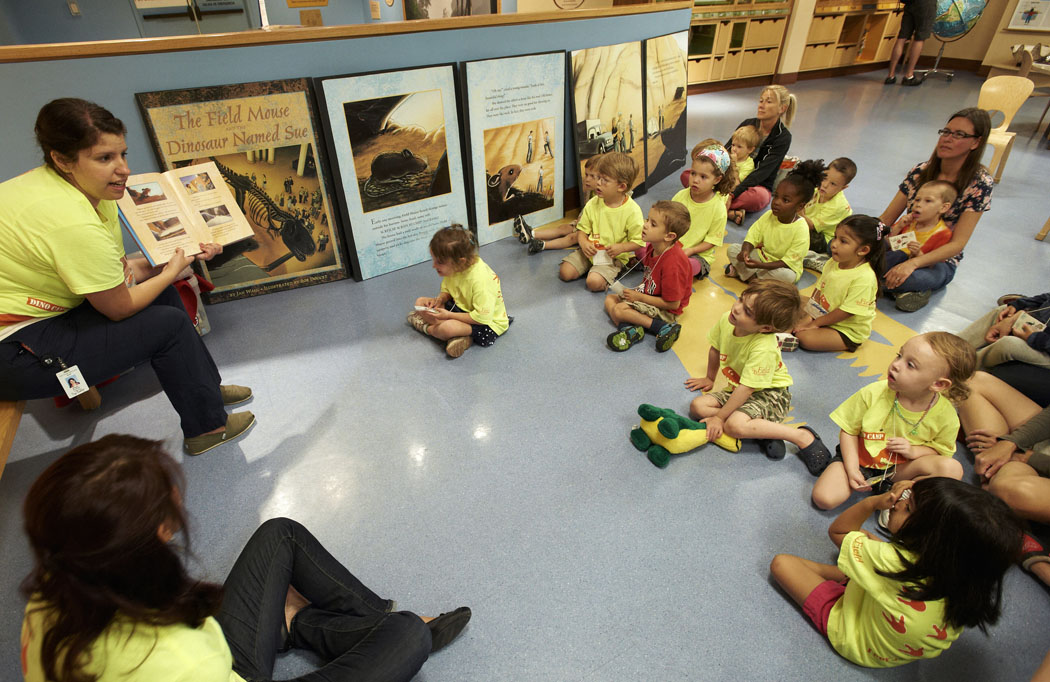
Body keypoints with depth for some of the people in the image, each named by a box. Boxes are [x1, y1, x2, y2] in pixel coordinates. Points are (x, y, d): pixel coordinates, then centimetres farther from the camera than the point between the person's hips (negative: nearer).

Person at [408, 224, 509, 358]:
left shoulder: (480, 280, -32)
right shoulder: (453, 267, -9)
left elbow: (482, 318, -30)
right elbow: (447, 290, 11)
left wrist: (449, 315, -24)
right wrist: (439, 299, -12)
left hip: (488, 323, -9)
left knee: (446, 328, -37)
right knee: (421, 302, 1)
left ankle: (426, 327, 1)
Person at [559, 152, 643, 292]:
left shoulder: (632, 211, -15)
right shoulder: (593, 204, -2)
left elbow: (638, 242, -9)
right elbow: (582, 229, 6)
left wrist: (621, 248, -26)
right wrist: (583, 243, -15)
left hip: (614, 257, -5)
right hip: (590, 251, 5)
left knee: (594, 282, -27)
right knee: (565, 272, -9)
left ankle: (610, 275, 4)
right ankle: (589, 266, 14)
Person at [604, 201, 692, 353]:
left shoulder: (672, 264, -32)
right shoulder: (652, 246, -5)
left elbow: (673, 303, -25)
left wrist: (639, 297, -19)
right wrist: (639, 290, 0)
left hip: (666, 311, -10)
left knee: (618, 310, -22)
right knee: (610, 299, 7)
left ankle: (663, 328, -19)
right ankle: (628, 329, -18)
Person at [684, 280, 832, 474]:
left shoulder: (763, 349, -33)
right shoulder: (726, 320, -13)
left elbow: (746, 389, -29)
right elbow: (715, 349, 8)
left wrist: (719, 417, -24)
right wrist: (710, 379, 21)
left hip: (770, 394, -8)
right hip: (736, 389, 8)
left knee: (735, 425, -34)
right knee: (698, 406, -12)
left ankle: (802, 437, -14)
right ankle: (763, 430, -10)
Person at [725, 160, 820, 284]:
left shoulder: (801, 230, -22)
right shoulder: (769, 216, -7)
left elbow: (787, 262, -24)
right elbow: (752, 236, -5)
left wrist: (760, 265, -36)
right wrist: (745, 251, -30)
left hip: (782, 267, -4)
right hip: (762, 255, 4)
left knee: (788, 276, -39)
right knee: (732, 249, -10)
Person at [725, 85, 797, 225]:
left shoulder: (783, 137, -9)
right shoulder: (748, 124, 6)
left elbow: (762, 172, -19)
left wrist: (733, 193, -31)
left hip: (758, 186, -5)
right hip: (732, 179, 5)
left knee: (758, 197, -44)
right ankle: (731, 213, -32)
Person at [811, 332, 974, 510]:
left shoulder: (945, 415, -16)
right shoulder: (872, 394, -21)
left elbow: (941, 450, 2)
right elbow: (849, 431, -10)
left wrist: (913, 451, -19)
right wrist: (852, 471, -16)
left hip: (900, 467, 2)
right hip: (859, 458, -1)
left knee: (952, 468, -24)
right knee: (823, 498, -19)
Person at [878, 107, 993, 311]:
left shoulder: (979, 184, -10)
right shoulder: (921, 172, 1)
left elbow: (957, 244, -17)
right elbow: (886, 219, 0)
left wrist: (912, 263, -34)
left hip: (940, 262, -4)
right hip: (903, 249, 4)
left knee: (907, 278, -41)